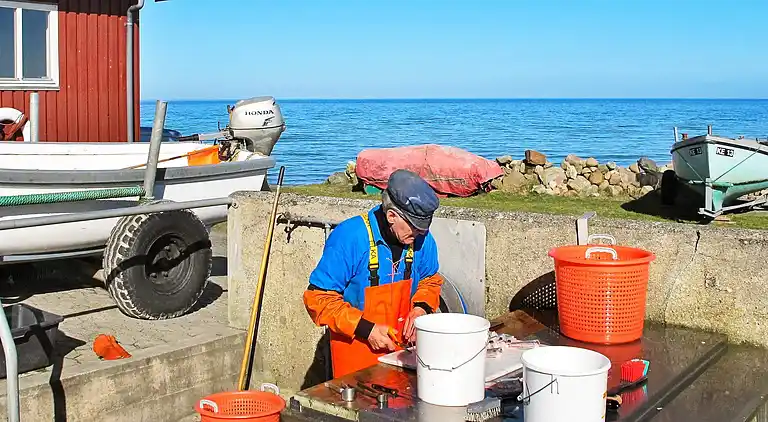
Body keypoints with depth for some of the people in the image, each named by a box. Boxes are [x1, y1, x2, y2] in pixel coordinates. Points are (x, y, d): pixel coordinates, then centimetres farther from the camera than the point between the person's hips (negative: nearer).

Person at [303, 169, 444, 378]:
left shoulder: (422, 239, -6)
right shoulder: (349, 237, -21)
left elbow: (430, 280, 14)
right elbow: (318, 298, -18)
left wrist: (421, 307, -7)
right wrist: (365, 329, -22)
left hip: (402, 346, 4)